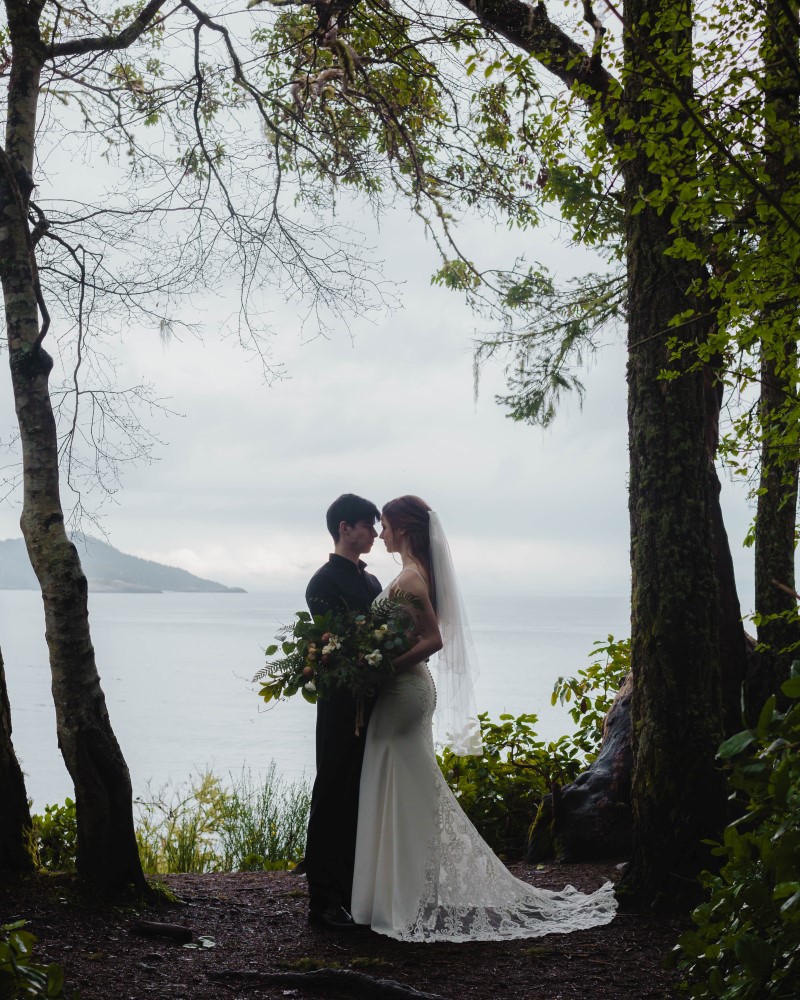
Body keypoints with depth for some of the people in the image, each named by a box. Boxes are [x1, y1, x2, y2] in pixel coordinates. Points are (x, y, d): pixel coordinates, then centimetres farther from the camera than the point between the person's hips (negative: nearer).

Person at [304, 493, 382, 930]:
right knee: (333, 802, -2)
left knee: (362, 803, 13)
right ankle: (323, 900, 3)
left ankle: (354, 892, 23)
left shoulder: (371, 581, 16)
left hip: (373, 708, 8)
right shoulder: (325, 582, -10)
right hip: (342, 709, -8)